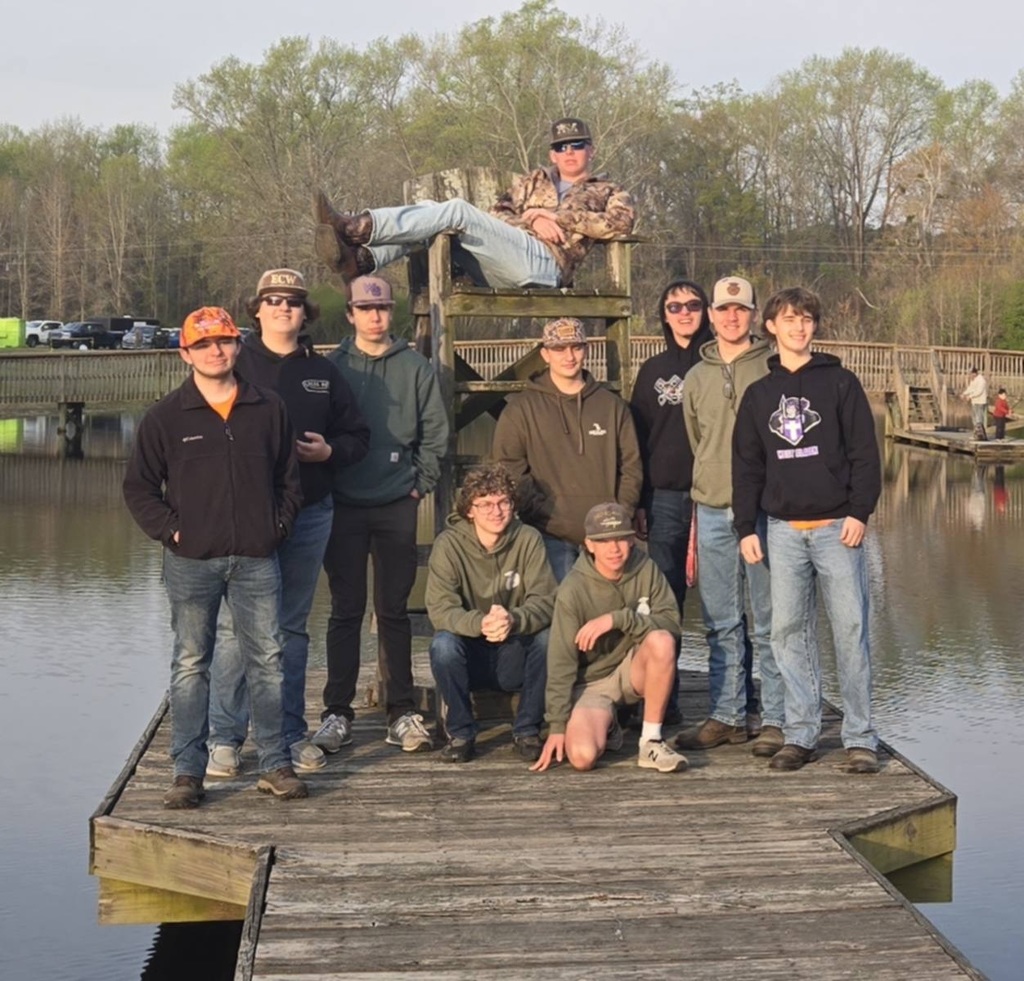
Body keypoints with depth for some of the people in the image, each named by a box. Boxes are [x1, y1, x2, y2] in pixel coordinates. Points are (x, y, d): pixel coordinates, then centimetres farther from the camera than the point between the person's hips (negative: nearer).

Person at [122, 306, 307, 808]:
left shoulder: (269, 410, 7)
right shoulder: (165, 417, 1)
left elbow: (289, 478, 14)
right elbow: (139, 488, 5)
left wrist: (278, 526, 2)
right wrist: (170, 531, -5)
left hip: (256, 560, 1)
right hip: (191, 561, -1)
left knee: (266, 661, 4)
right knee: (191, 665, 4)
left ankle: (275, 765, 13)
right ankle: (188, 772, 9)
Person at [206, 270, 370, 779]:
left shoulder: (323, 373, 12)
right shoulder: (235, 366, 0)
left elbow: (357, 435, 16)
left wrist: (329, 450, -3)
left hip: (310, 515, 4)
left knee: (292, 627, 12)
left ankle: (291, 732, 19)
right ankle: (225, 737, 2)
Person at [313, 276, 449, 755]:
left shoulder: (415, 368, 5)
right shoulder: (331, 367, 3)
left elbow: (435, 431, 7)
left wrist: (422, 482, 1)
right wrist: (324, 487, -2)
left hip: (398, 505, 1)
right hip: (344, 505, -1)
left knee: (394, 610, 6)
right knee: (345, 611, 2)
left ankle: (402, 711, 12)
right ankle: (337, 713, 9)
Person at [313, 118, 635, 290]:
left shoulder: (607, 192, 24)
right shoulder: (536, 179, 35)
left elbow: (621, 223, 2)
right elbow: (498, 214, 21)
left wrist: (559, 217, 0)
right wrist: (533, 220, 1)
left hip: (543, 262, -5)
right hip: (497, 269, 6)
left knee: (459, 210, -26)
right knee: (429, 210, -17)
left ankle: (355, 228, -38)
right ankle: (359, 260, -40)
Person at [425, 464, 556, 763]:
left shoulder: (528, 539, -7)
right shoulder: (449, 544, -11)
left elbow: (545, 600, -16)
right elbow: (440, 609, -20)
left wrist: (514, 620, -39)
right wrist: (480, 623, -41)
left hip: (514, 655, 1)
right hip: (470, 655, -1)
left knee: (548, 638, -28)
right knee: (442, 645, -32)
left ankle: (527, 731, -9)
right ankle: (460, 733, -11)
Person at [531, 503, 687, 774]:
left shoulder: (645, 569, -8)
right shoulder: (573, 591, -16)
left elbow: (671, 622, -16)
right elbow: (561, 663, -14)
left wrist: (618, 619, -29)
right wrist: (557, 726, -15)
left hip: (634, 672, 2)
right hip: (591, 682, -2)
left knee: (661, 641, -30)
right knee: (582, 756, -28)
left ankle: (651, 742, -17)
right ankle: (605, 726, 12)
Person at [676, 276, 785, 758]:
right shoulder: (697, 378, 14)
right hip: (712, 513, 4)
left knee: (770, 622, 0)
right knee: (721, 623, 9)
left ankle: (775, 720, 6)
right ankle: (727, 716, 16)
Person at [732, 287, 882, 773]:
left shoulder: (840, 383, 4)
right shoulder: (758, 394, 12)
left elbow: (865, 453, 0)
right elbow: (747, 466, 12)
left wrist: (859, 512, -10)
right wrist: (746, 528, 6)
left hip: (836, 527, -3)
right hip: (783, 529, 3)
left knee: (851, 630, -4)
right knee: (789, 632, 3)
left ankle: (861, 738, 1)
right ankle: (800, 734, 10)